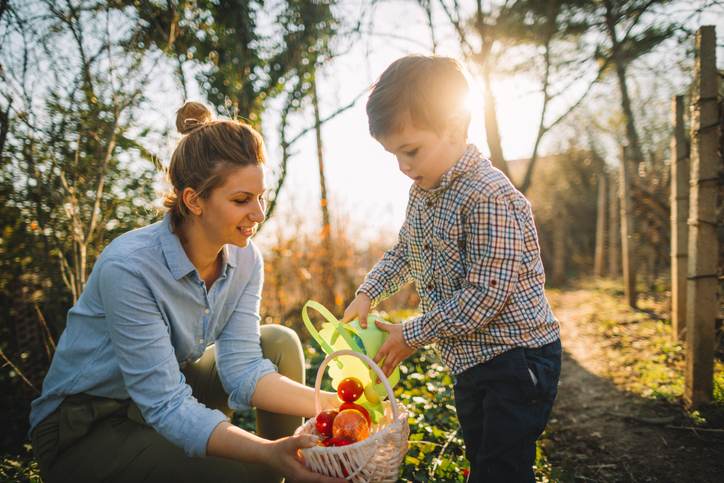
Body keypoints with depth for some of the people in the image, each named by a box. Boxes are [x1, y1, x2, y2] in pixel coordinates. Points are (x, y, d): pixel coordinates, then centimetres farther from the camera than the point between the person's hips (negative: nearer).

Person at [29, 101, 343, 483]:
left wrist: (330, 404, -28)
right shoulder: (129, 266, -29)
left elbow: (241, 368, -15)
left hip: (164, 396, 7)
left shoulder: (245, 260, -9)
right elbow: (165, 406, -31)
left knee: (279, 344, -10)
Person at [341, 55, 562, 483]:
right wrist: (368, 293, 4)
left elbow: (483, 296, -27)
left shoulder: (488, 197, -25)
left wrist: (412, 335, -18)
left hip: (518, 360, -9)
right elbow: (405, 252, 20)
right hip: (470, 361, 9)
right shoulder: (423, 192, 4)